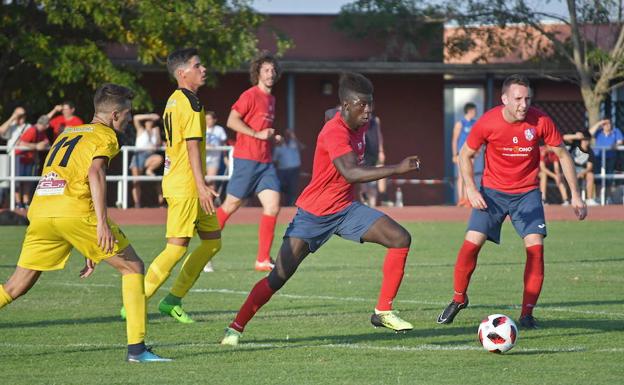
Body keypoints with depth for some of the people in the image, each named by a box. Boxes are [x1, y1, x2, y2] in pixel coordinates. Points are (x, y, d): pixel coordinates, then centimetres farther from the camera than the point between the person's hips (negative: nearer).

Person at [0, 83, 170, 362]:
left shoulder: (66, 134, 31)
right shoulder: (105, 136, 8)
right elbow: (95, 173, -11)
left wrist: (90, 248, 36)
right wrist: (102, 223, -20)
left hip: (40, 211, 6)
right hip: (75, 212, -6)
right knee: (133, 267, 6)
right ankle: (136, 347, -1)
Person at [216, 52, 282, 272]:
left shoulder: (271, 99, 17)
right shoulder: (250, 95, -8)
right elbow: (232, 121, -17)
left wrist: (273, 137, 11)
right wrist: (258, 134, -17)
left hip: (265, 161, 7)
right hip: (247, 159, -7)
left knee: (273, 207, -5)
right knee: (231, 206, 0)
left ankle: (263, 260, -3)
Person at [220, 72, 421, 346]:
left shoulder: (360, 126, 1)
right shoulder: (334, 132, -26)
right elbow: (350, 173, -40)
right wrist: (396, 169, -44)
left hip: (346, 209, 7)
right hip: (314, 215, -7)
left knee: (401, 239, -8)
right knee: (279, 277, -10)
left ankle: (383, 312, -1)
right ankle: (236, 327, 4)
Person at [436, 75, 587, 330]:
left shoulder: (540, 122, -15)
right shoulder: (488, 122, -16)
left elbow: (562, 155, -2)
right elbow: (466, 154, -1)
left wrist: (575, 194, -4)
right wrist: (470, 189, -14)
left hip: (527, 193, 1)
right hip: (492, 192, -1)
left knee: (535, 247, -15)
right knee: (472, 243, -10)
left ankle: (527, 313, -5)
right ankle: (458, 299, 15)